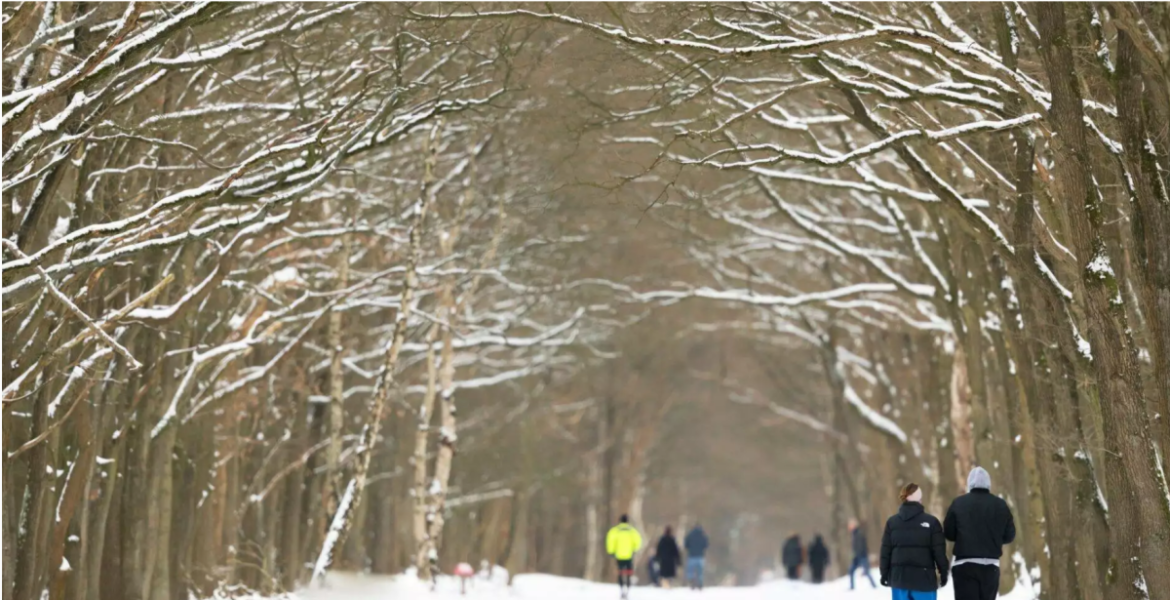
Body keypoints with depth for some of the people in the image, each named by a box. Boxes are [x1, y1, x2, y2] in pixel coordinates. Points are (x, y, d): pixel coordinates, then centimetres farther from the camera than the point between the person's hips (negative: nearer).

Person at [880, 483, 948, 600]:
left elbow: (885, 551, 6)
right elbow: (939, 551, -4)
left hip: (899, 576, 3)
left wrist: (884, 574, 13)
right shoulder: (931, 522, -5)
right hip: (923, 577, -3)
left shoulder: (892, 522, 5)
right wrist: (943, 573, 7)